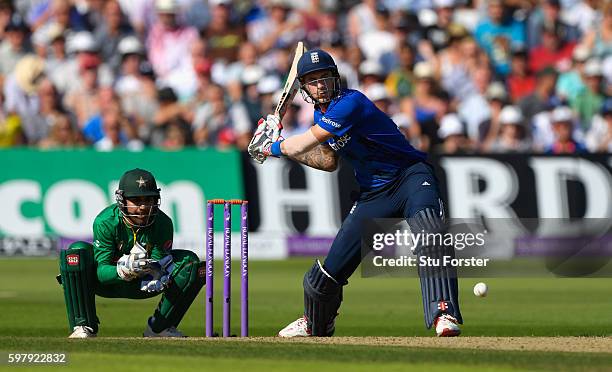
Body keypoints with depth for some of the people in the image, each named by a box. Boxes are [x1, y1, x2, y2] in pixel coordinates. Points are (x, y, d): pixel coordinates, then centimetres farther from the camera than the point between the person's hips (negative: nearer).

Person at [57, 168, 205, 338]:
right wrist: (123, 271, -50)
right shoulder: (105, 222, -26)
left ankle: (159, 327, -8)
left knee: (191, 262, -17)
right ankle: (84, 327, -27)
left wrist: (155, 275, -42)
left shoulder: (163, 223, -19)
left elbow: (160, 264, -16)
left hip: (143, 285, 3)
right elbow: (100, 271, -28)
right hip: (108, 281, -3)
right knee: (78, 251, -32)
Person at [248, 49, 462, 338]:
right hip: (372, 194, 7)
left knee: (429, 233, -39)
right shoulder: (322, 114, 6)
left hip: (410, 175, -7)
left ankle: (443, 312, -44)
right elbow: (329, 161, 18)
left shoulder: (350, 103, -22)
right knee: (329, 270, 7)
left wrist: (274, 147, -2)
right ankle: (316, 324, 35)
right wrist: (282, 146, 9)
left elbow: (307, 141, -19)